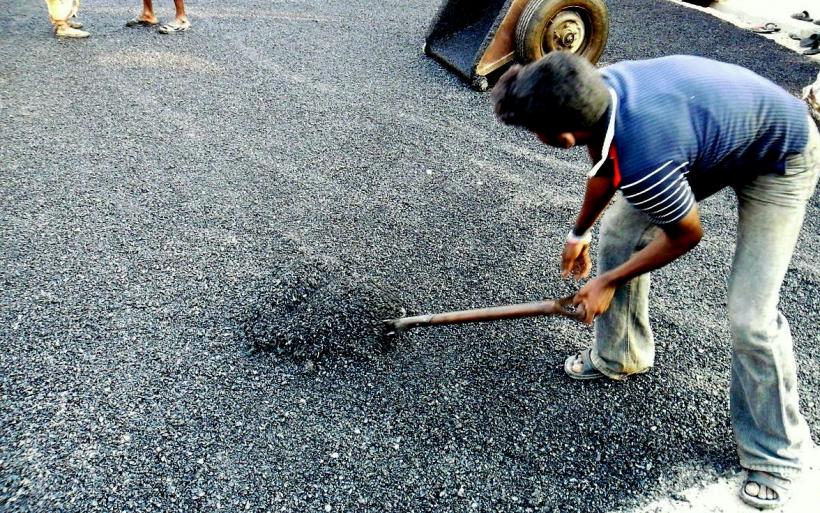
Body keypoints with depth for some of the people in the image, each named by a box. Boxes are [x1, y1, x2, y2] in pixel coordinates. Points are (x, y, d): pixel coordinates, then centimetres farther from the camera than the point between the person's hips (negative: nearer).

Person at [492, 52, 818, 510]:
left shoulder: (645, 162, -42)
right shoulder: (600, 90, -19)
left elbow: (687, 235, -20)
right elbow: (606, 165, 4)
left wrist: (609, 281, -6)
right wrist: (580, 232, 21)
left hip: (780, 160, -8)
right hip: (718, 130, 8)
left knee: (751, 319, -13)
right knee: (619, 231, 6)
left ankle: (777, 453, 11)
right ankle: (620, 355, 28)